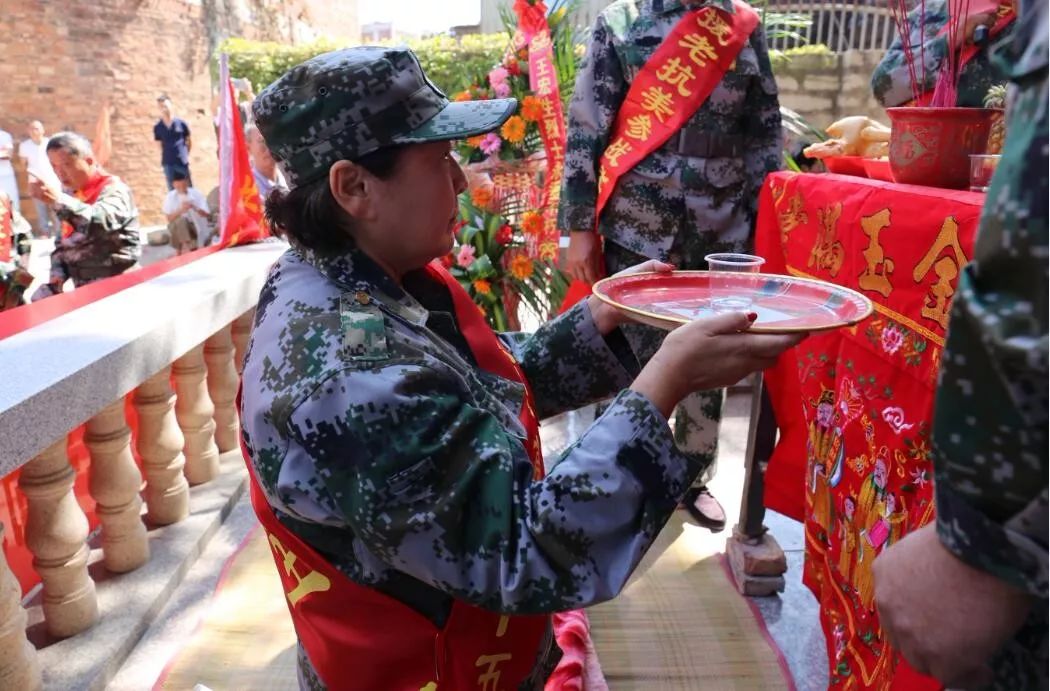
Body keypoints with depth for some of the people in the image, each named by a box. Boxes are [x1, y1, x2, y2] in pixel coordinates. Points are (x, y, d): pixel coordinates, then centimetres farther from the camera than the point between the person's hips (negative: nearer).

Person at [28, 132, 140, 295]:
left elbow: (102, 222, -30)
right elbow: (62, 242, 19)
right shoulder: (74, 196, 14)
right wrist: (57, 274, 4)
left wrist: (59, 201, -35)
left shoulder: (113, 189, -8)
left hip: (115, 282, -8)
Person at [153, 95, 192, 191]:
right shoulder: (157, 127, 0)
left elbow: (189, 140, 7)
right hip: (167, 163, 2)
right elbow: (159, 145, 12)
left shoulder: (181, 123, -4)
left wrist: (184, 154, 8)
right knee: (172, 191, 9)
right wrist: (168, 153, 7)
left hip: (182, 162, -2)